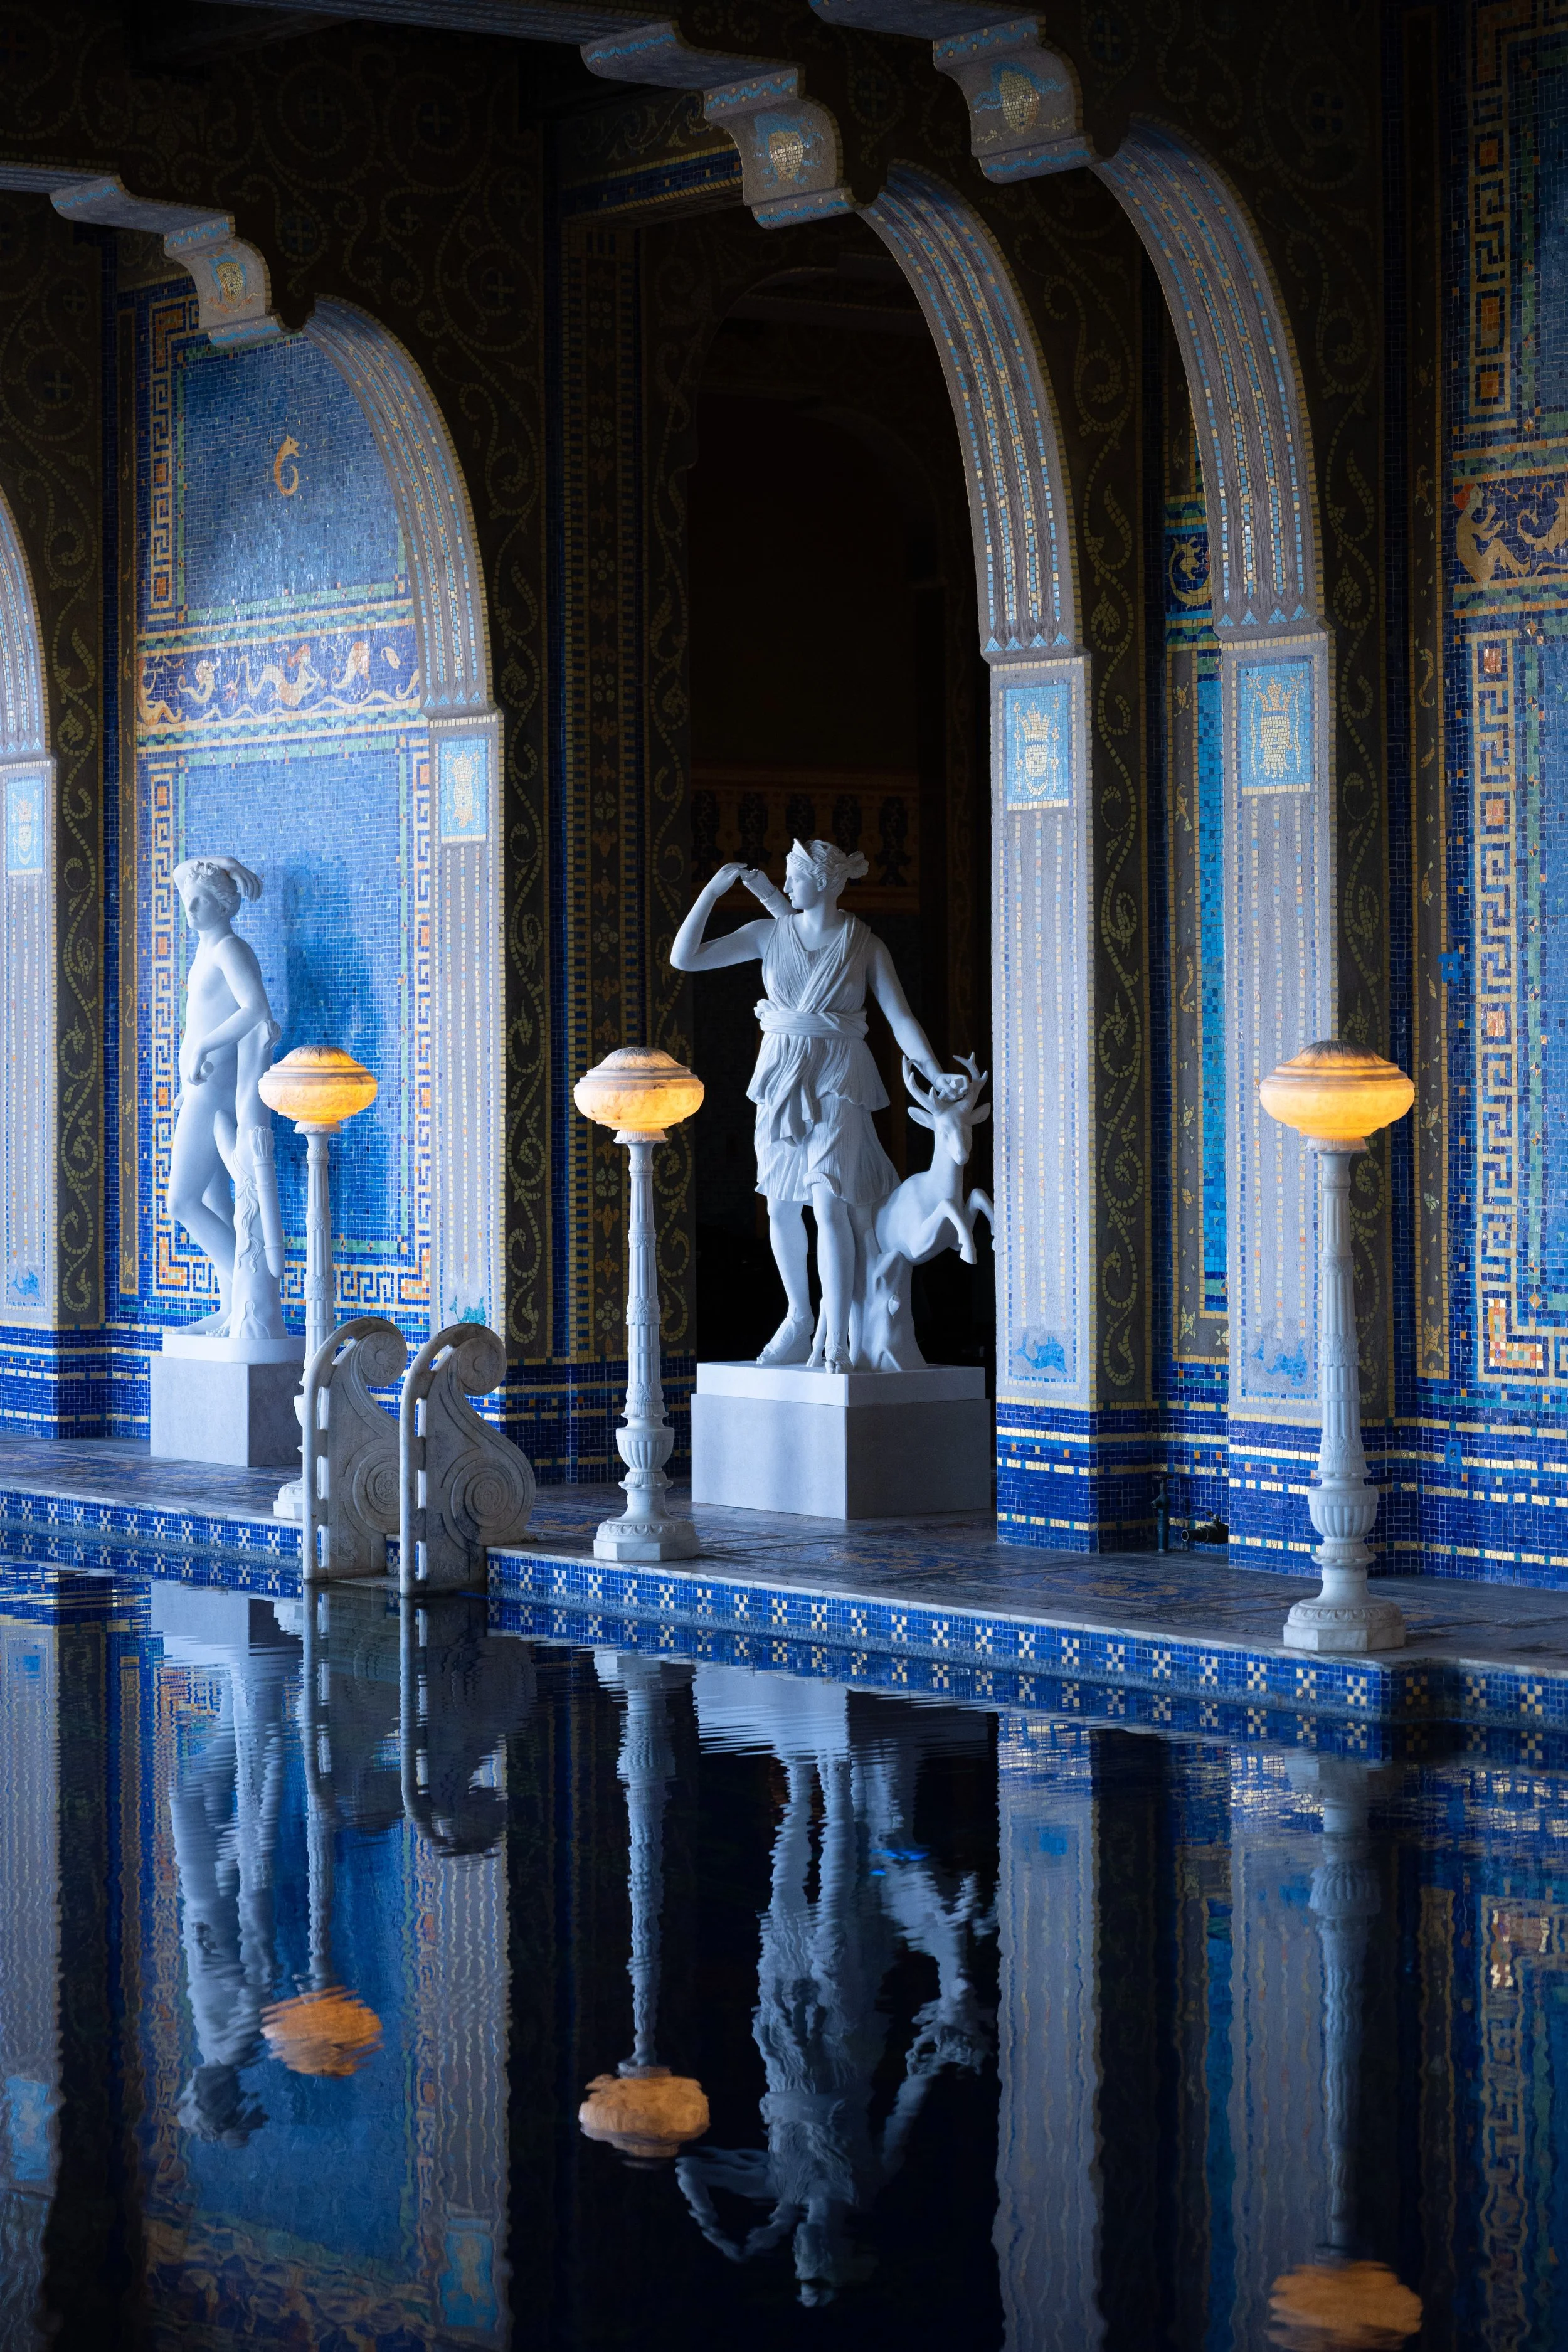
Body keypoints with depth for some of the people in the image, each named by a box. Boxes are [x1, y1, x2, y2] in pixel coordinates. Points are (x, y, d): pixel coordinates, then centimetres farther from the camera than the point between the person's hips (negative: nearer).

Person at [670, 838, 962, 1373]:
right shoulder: (770, 933, 5)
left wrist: (935, 1073, -16)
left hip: (838, 1079, -4)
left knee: (829, 1203, -16)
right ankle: (799, 1319, 29)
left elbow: (900, 1017, -4)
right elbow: (685, 957, 3)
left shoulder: (864, 945, -1)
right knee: (781, 1204, 9)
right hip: (781, 1075, 4)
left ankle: (836, 1340, -14)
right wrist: (713, 889, -4)